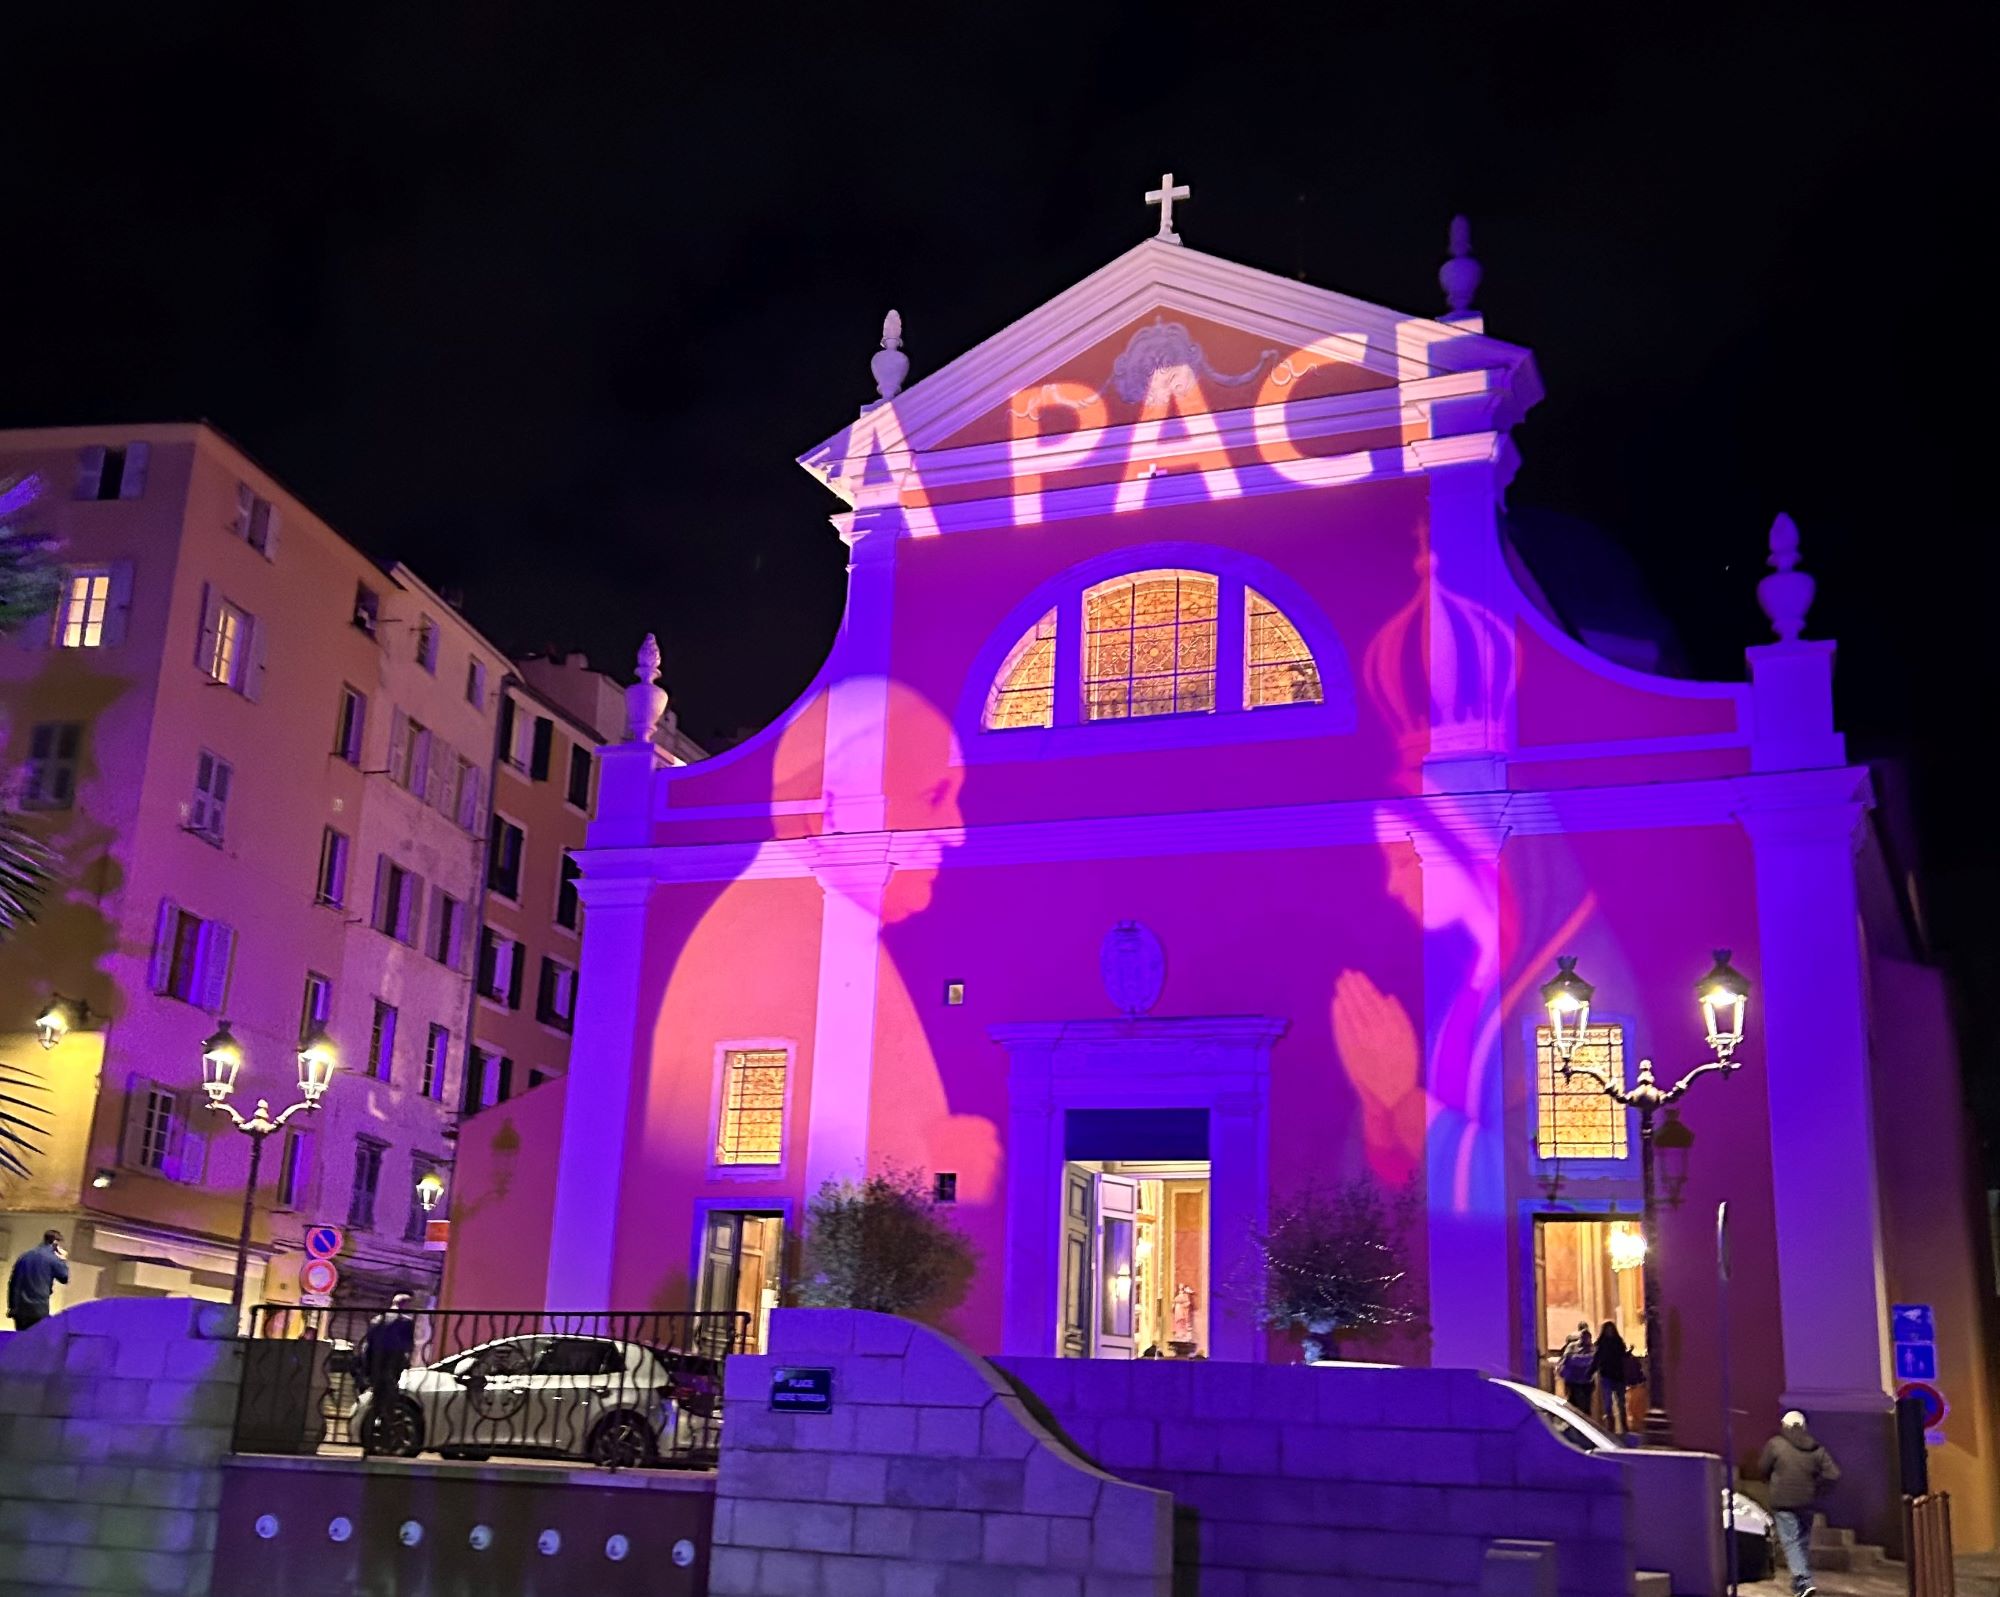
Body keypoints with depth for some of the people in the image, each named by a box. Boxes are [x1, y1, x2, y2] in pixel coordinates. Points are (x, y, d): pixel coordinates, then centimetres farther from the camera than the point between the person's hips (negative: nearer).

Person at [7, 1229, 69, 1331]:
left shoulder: (24, 1256, 15)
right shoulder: (53, 1258, -5)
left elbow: (12, 1282, 15)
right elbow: (65, 1278, 4)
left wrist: (11, 1306, 19)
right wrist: (64, 1260, 16)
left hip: (19, 1309, 6)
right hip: (39, 1309, -6)